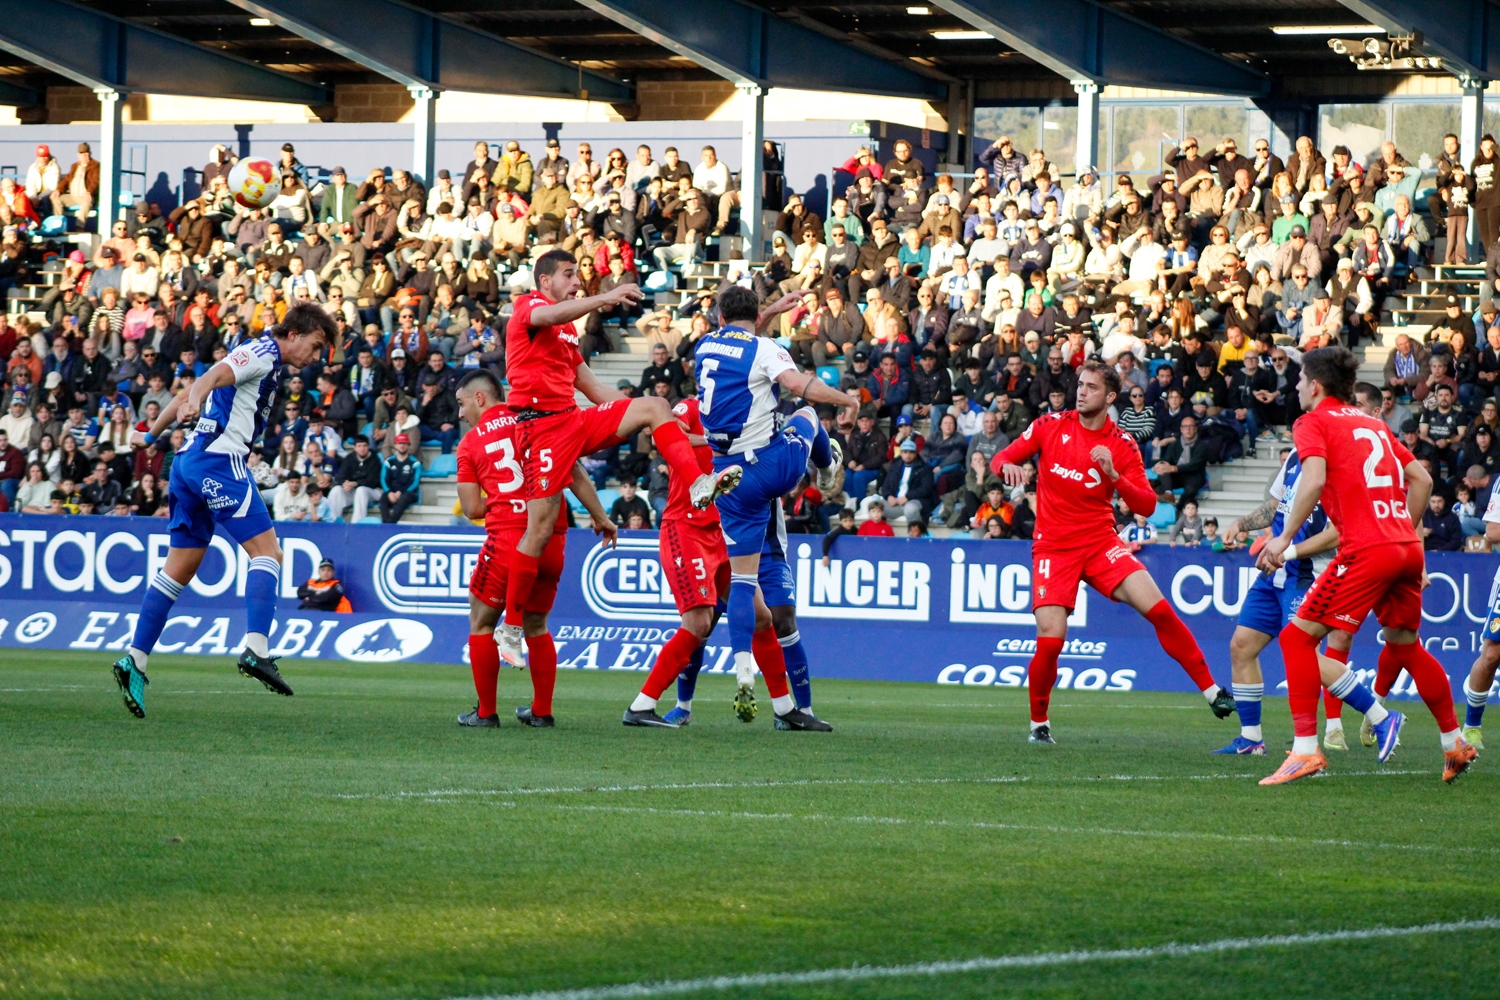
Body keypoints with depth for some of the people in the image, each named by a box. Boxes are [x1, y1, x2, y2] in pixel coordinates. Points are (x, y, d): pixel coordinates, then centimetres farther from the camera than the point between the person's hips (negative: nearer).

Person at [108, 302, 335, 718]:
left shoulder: (263, 360, 25)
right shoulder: (262, 353, -5)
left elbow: (187, 395, 29)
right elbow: (212, 377, -25)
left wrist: (151, 435, 33)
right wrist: (195, 403, -43)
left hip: (188, 462, 10)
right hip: (219, 460, -10)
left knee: (180, 569, 8)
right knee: (266, 551, -12)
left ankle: (134, 659, 3)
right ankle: (255, 649, -25)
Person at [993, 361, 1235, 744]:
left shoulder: (1122, 445, -2)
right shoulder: (1051, 426, 0)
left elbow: (1147, 506, -7)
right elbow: (1001, 459, 4)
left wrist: (1113, 476, -24)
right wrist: (1008, 467, -20)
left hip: (1100, 543, 1)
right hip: (1054, 549, -1)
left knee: (1158, 608, -17)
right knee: (1050, 641, -14)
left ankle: (1212, 691, -6)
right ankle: (1039, 722, 10)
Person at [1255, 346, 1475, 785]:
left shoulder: (1314, 422, 2)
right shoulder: (1373, 424, 22)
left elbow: (1314, 479, -15)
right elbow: (1421, 480, 21)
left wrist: (1286, 538, -13)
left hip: (1367, 551, -7)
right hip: (1407, 548, 7)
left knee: (1299, 637, -3)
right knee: (1404, 645, 24)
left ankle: (1306, 750, -13)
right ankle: (1455, 745, 29)